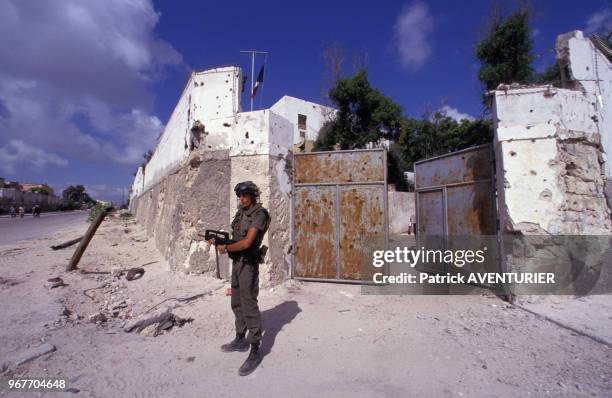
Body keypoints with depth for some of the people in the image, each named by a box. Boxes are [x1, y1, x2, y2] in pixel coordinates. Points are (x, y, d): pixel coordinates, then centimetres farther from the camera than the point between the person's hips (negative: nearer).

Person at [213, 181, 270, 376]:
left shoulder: (259, 214, -16)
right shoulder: (241, 212, 11)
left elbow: (247, 242, -21)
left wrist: (226, 248, -9)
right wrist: (220, 240, 1)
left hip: (248, 264, -9)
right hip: (236, 262, 9)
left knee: (249, 305, -6)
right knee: (237, 303, 18)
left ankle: (255, 351, 4)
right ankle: (240, 340, 33)